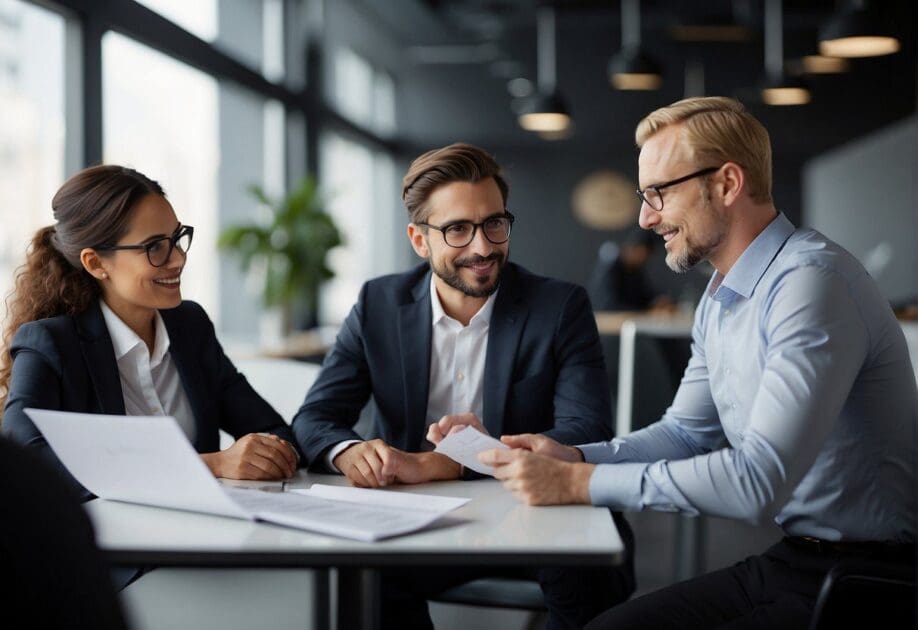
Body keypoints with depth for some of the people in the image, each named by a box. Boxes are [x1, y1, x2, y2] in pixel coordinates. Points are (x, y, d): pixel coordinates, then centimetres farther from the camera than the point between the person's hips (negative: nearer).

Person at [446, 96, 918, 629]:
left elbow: (758, 479, -29)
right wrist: (572, 456, -1)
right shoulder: (720, 297, 10)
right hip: (789, 559, 9)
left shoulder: (811, 282, -22)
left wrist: (579, 483, -24)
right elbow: (685, 433, 16)